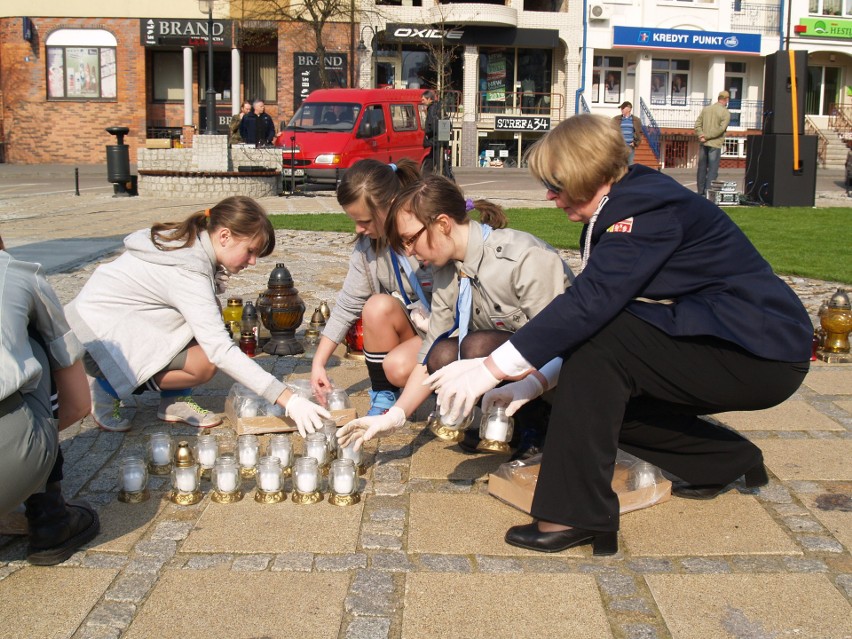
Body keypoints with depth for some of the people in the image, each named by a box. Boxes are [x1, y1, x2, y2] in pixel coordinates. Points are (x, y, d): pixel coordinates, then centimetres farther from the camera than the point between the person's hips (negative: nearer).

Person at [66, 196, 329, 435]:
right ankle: (110, 388, -2)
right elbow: (221, 350, -35)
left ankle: (174, 399, 5)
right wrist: (288, 400, -38)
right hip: (97, 337, -9)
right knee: (204, 364, -21)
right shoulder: (188, 273, -29)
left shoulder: (187, 239, -1)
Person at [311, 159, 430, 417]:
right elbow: (347, 306, -1)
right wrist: (318, 363, -6)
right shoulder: (367, 245, -6)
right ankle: (383, 397, -8)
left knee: (399, 367, -30)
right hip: (411, 328, 5)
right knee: (377, 306, -26)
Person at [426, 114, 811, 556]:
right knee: (596, 395, 7)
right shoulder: (616, 212, 8)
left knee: (598, 341, -24)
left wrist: (493, 367, -29)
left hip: (761, 352, -10)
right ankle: (728, 460, 23)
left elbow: (590, 303, -31)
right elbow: (592, 311, 7)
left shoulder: (646, 208, -20)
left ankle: (576, 515, -19)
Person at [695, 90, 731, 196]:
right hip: (715, 144, -5)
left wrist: (701, 135, -9)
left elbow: (697, 124, 1)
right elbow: (721, 129, -15)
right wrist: (707, 136, -12)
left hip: (703, 144, 5)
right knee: (713, 169, -1)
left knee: (702, 168, 11)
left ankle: (701, 191, 16)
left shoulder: (706, 109, 8)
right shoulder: (726, 113, -6)